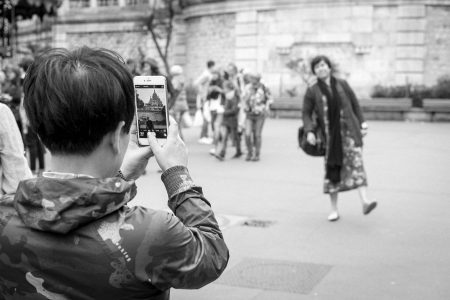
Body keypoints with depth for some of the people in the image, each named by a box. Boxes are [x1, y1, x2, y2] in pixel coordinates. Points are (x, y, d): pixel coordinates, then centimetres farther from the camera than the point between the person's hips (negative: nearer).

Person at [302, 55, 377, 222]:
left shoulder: (342, 85, 8)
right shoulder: (312, 91, 5)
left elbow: (355, 105, 12)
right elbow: (306, 113, 5)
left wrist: (362, 124, 5)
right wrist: (309, 131, -10)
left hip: (349, 130, 0)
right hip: (329, 135, 0)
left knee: (356, 162, -18)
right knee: (332, 170, 5)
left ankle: (365, 201, -28)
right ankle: (334, 210, 16)